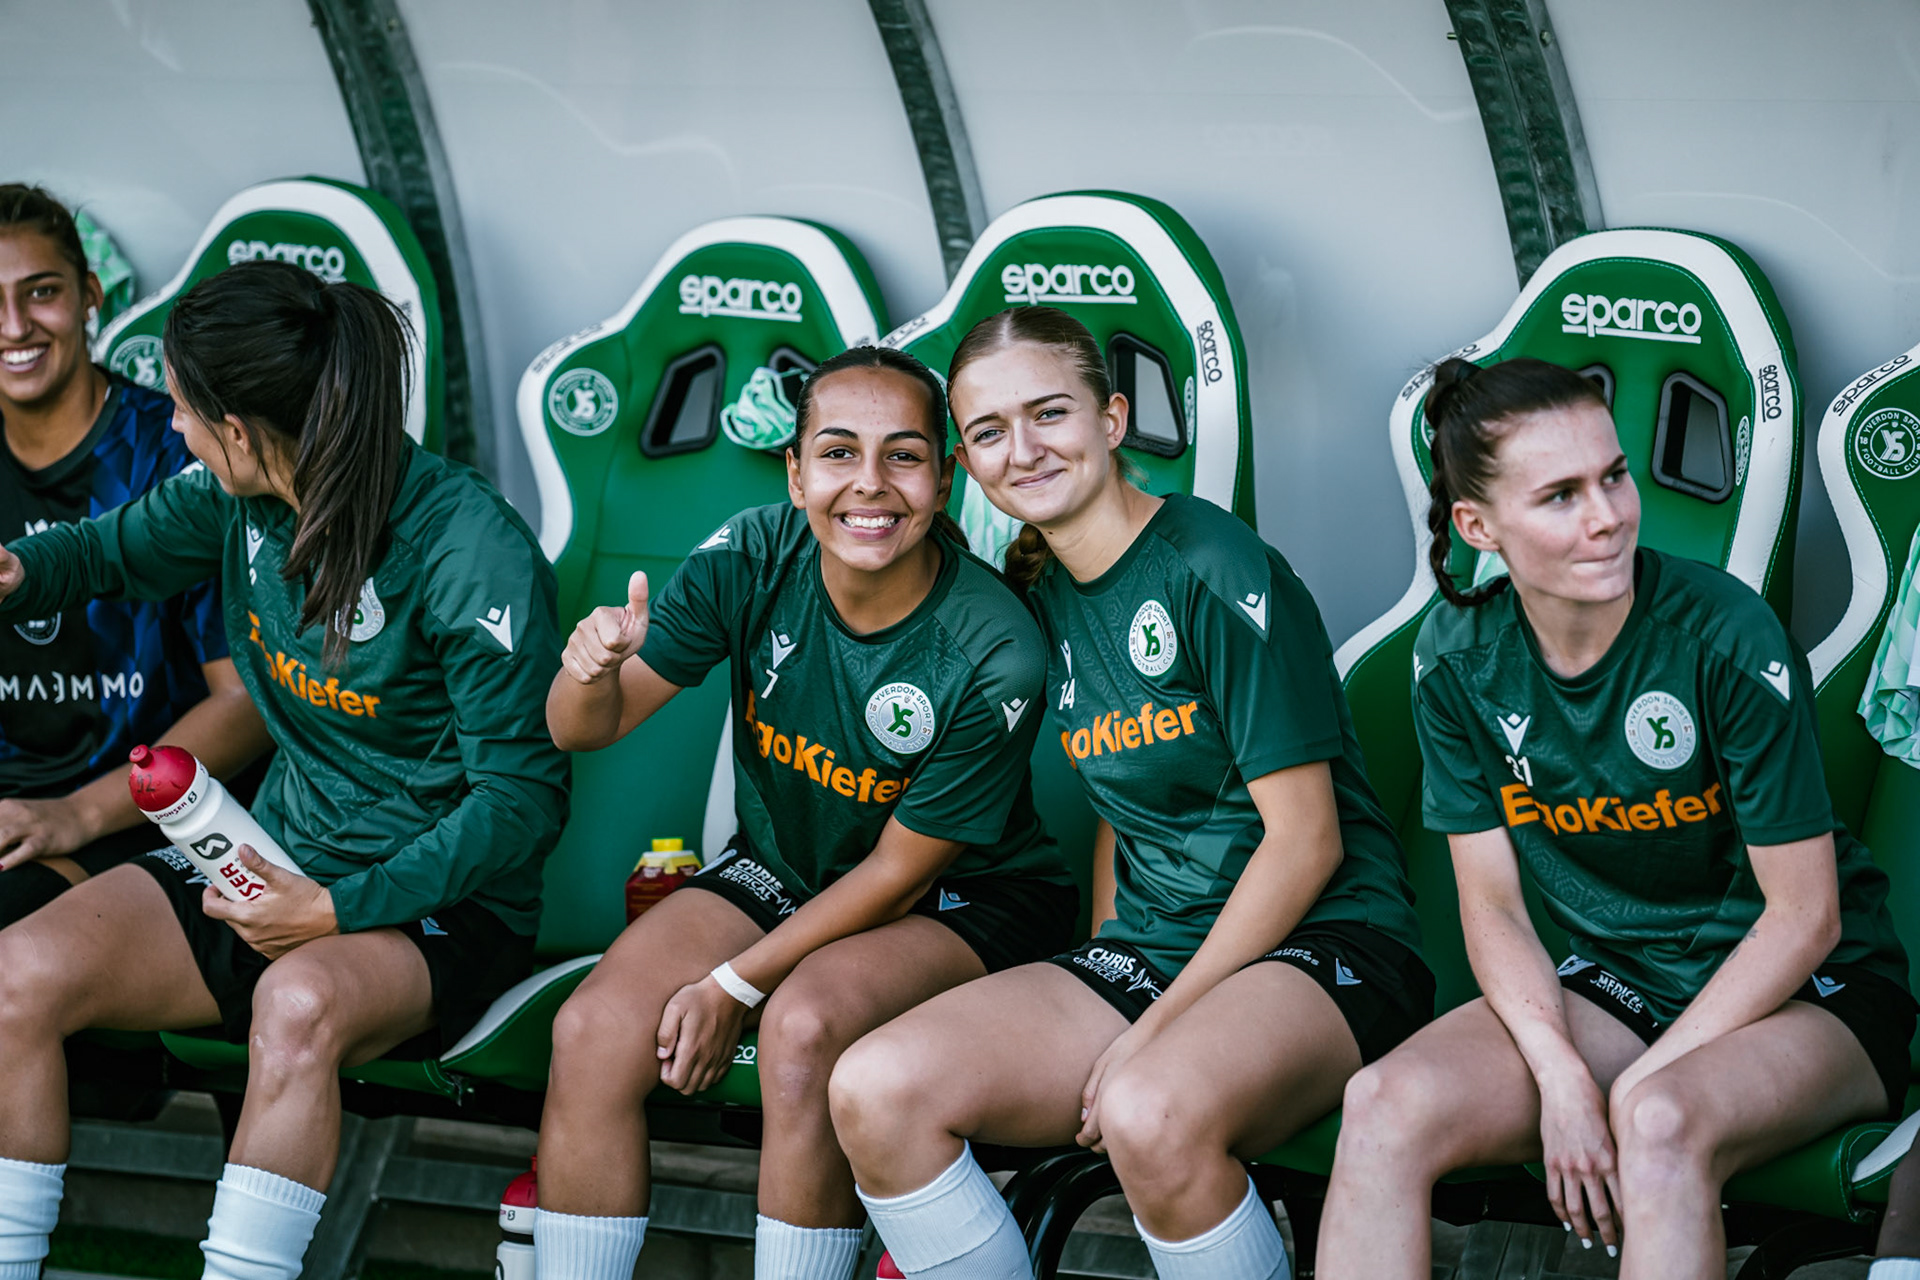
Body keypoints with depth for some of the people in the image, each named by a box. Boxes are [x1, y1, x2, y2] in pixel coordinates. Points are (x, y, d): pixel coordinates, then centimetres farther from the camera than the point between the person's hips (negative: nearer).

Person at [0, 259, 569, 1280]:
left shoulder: (471, 553, -20)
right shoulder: (240, 500, 0)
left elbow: (522, 799, -17)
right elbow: (109, 551, 22)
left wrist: (341, 909, -25)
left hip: (437, 898, -6)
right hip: (273, 862, 6)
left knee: (299, 1004, -40)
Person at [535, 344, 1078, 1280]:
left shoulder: (994, 658, -26)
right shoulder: (754, 560, -16)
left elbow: (900, 873, -15)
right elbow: (584, 732, -12)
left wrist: (736, 983, -15)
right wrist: (594, 670, -36)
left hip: (965, 902, -4)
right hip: (780, 867, 4)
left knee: (804, 1025, -33)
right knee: (592, 1033, -17)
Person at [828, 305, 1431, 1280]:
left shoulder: (1216, 569, -11)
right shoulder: (1049, 602, 13)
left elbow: (1306, 839, -13)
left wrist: (1152, 1030, -15)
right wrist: (1091, 1007, 6)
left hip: (1321, 946, -7)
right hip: (1146, 949, 7)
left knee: (1152, 1114, -41)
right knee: (873, 1090, -19)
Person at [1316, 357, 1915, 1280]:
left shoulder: (1726, 635, -18)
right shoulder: (1458, 657, -5)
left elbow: (1803, 916, -14)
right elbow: (1492, 904, 1)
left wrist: (1635, 1086, -18)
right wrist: (1560, 1073, -18)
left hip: (1810, 996, -4)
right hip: (1615, 987, 4)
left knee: (1660, 1125, -39)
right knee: (1387, 1105, -23)